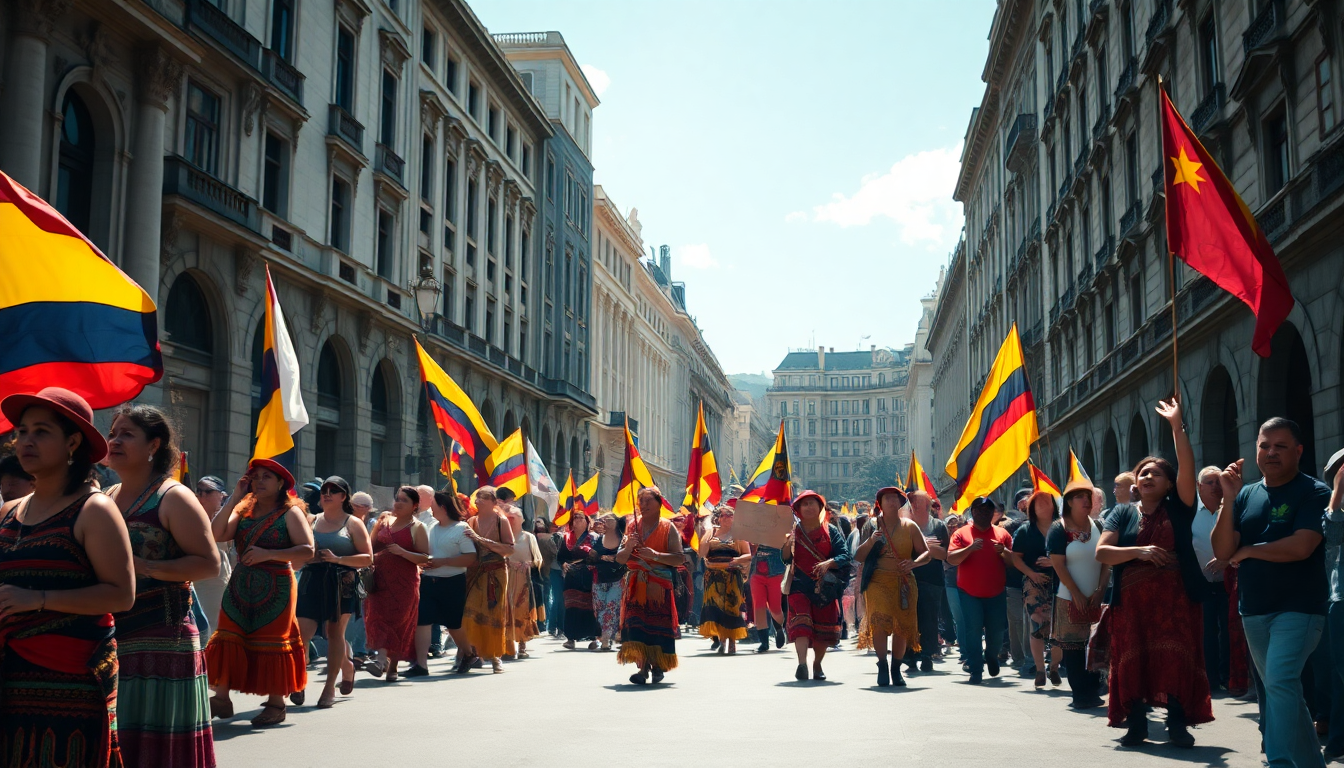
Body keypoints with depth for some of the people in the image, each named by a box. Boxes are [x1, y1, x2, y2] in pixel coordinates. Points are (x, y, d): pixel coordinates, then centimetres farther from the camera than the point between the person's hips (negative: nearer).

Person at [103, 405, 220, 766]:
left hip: (161, 642, -6)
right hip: (110, 642, 6)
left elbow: (209, 562, -13)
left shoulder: (173, 498, -6)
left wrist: (146, 567, -22)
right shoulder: (106, 498, 14)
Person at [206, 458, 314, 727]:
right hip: (240, 586, 4)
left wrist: (268, 554, -21)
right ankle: (221, 698, 0)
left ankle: (276, 704, 9)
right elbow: (216, 534, -5)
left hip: (276, 588, -4)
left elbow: (307, 550, -13)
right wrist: (234, 497, -4)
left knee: (271, 644, 0)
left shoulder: (290, 512, -2)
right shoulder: (243, 511, 12)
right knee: (229, 641, -4)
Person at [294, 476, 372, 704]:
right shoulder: (311, 521, 13)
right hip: (312, 581, 3)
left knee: (334, 632, 2)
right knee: (302, 631, -8)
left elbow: (368, 558, -4)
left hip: (341, 583, -3)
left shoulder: (353, 523, 3)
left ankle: (330, 687, 13)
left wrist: (337, 559, -16)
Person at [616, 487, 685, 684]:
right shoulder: (632, 527, 13)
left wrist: (655, 555, -19)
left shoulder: (668, 528, 3)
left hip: (659, 585, -2)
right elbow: (619, 559, 11)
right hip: (635, 585, 3)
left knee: (658, 624, -4)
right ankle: (643, 667, -10)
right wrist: (628, 548, -10)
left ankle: (658, 665, 14)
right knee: (636, 623, -10)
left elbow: (680, 558, -8)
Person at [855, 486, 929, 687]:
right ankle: (882, 666, -5)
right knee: (879, 621, -18)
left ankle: (896, 668, 19)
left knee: (902, 626, 2)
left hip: (904, 582, 2)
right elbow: (858, 557, 5)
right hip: (877, 582, -1)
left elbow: (926, 553, 8)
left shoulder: (909, 526, 9)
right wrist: (871, 541, -13)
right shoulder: (871, 525, 7)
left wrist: (914, 562, -13)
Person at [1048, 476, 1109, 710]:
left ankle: (1093, 692, 10)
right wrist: (1077, 595, -12)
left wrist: (1100, 590, -5)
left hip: (1096, 600, 4)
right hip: (1069, 600, -3)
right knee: (1073, 648, -1)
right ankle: (1081, 694, 4)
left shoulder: (1097, 526, 8)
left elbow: (1106, 561, 8)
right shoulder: (1059, 528, -4)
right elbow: (1058, 564, -9)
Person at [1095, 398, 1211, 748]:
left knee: (1176, 658, -5)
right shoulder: (1123, 513, 9)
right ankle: (1136, 723, 10)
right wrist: (1139, 551, -16)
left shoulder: (1178, 508, 6)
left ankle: (1177, 723, -1)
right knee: (1132, 660, 2)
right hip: (1132, 600, 1)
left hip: (1174, 597, -1)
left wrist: (1177, 425, -13)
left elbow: (1187, 467, -8)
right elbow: (1102, 551, -1)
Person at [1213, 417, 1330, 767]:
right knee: (1283, 690, 14)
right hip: (1254, 610, 6)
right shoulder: (1246, 495, 8)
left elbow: (1300, 547, -21)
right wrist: (1228, 499, -11)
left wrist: (1249, 550, -7)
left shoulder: (1315, 493, -7)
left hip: (1299, 608, -6)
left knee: (1280, 682, -22)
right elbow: (1223, 551, -1)